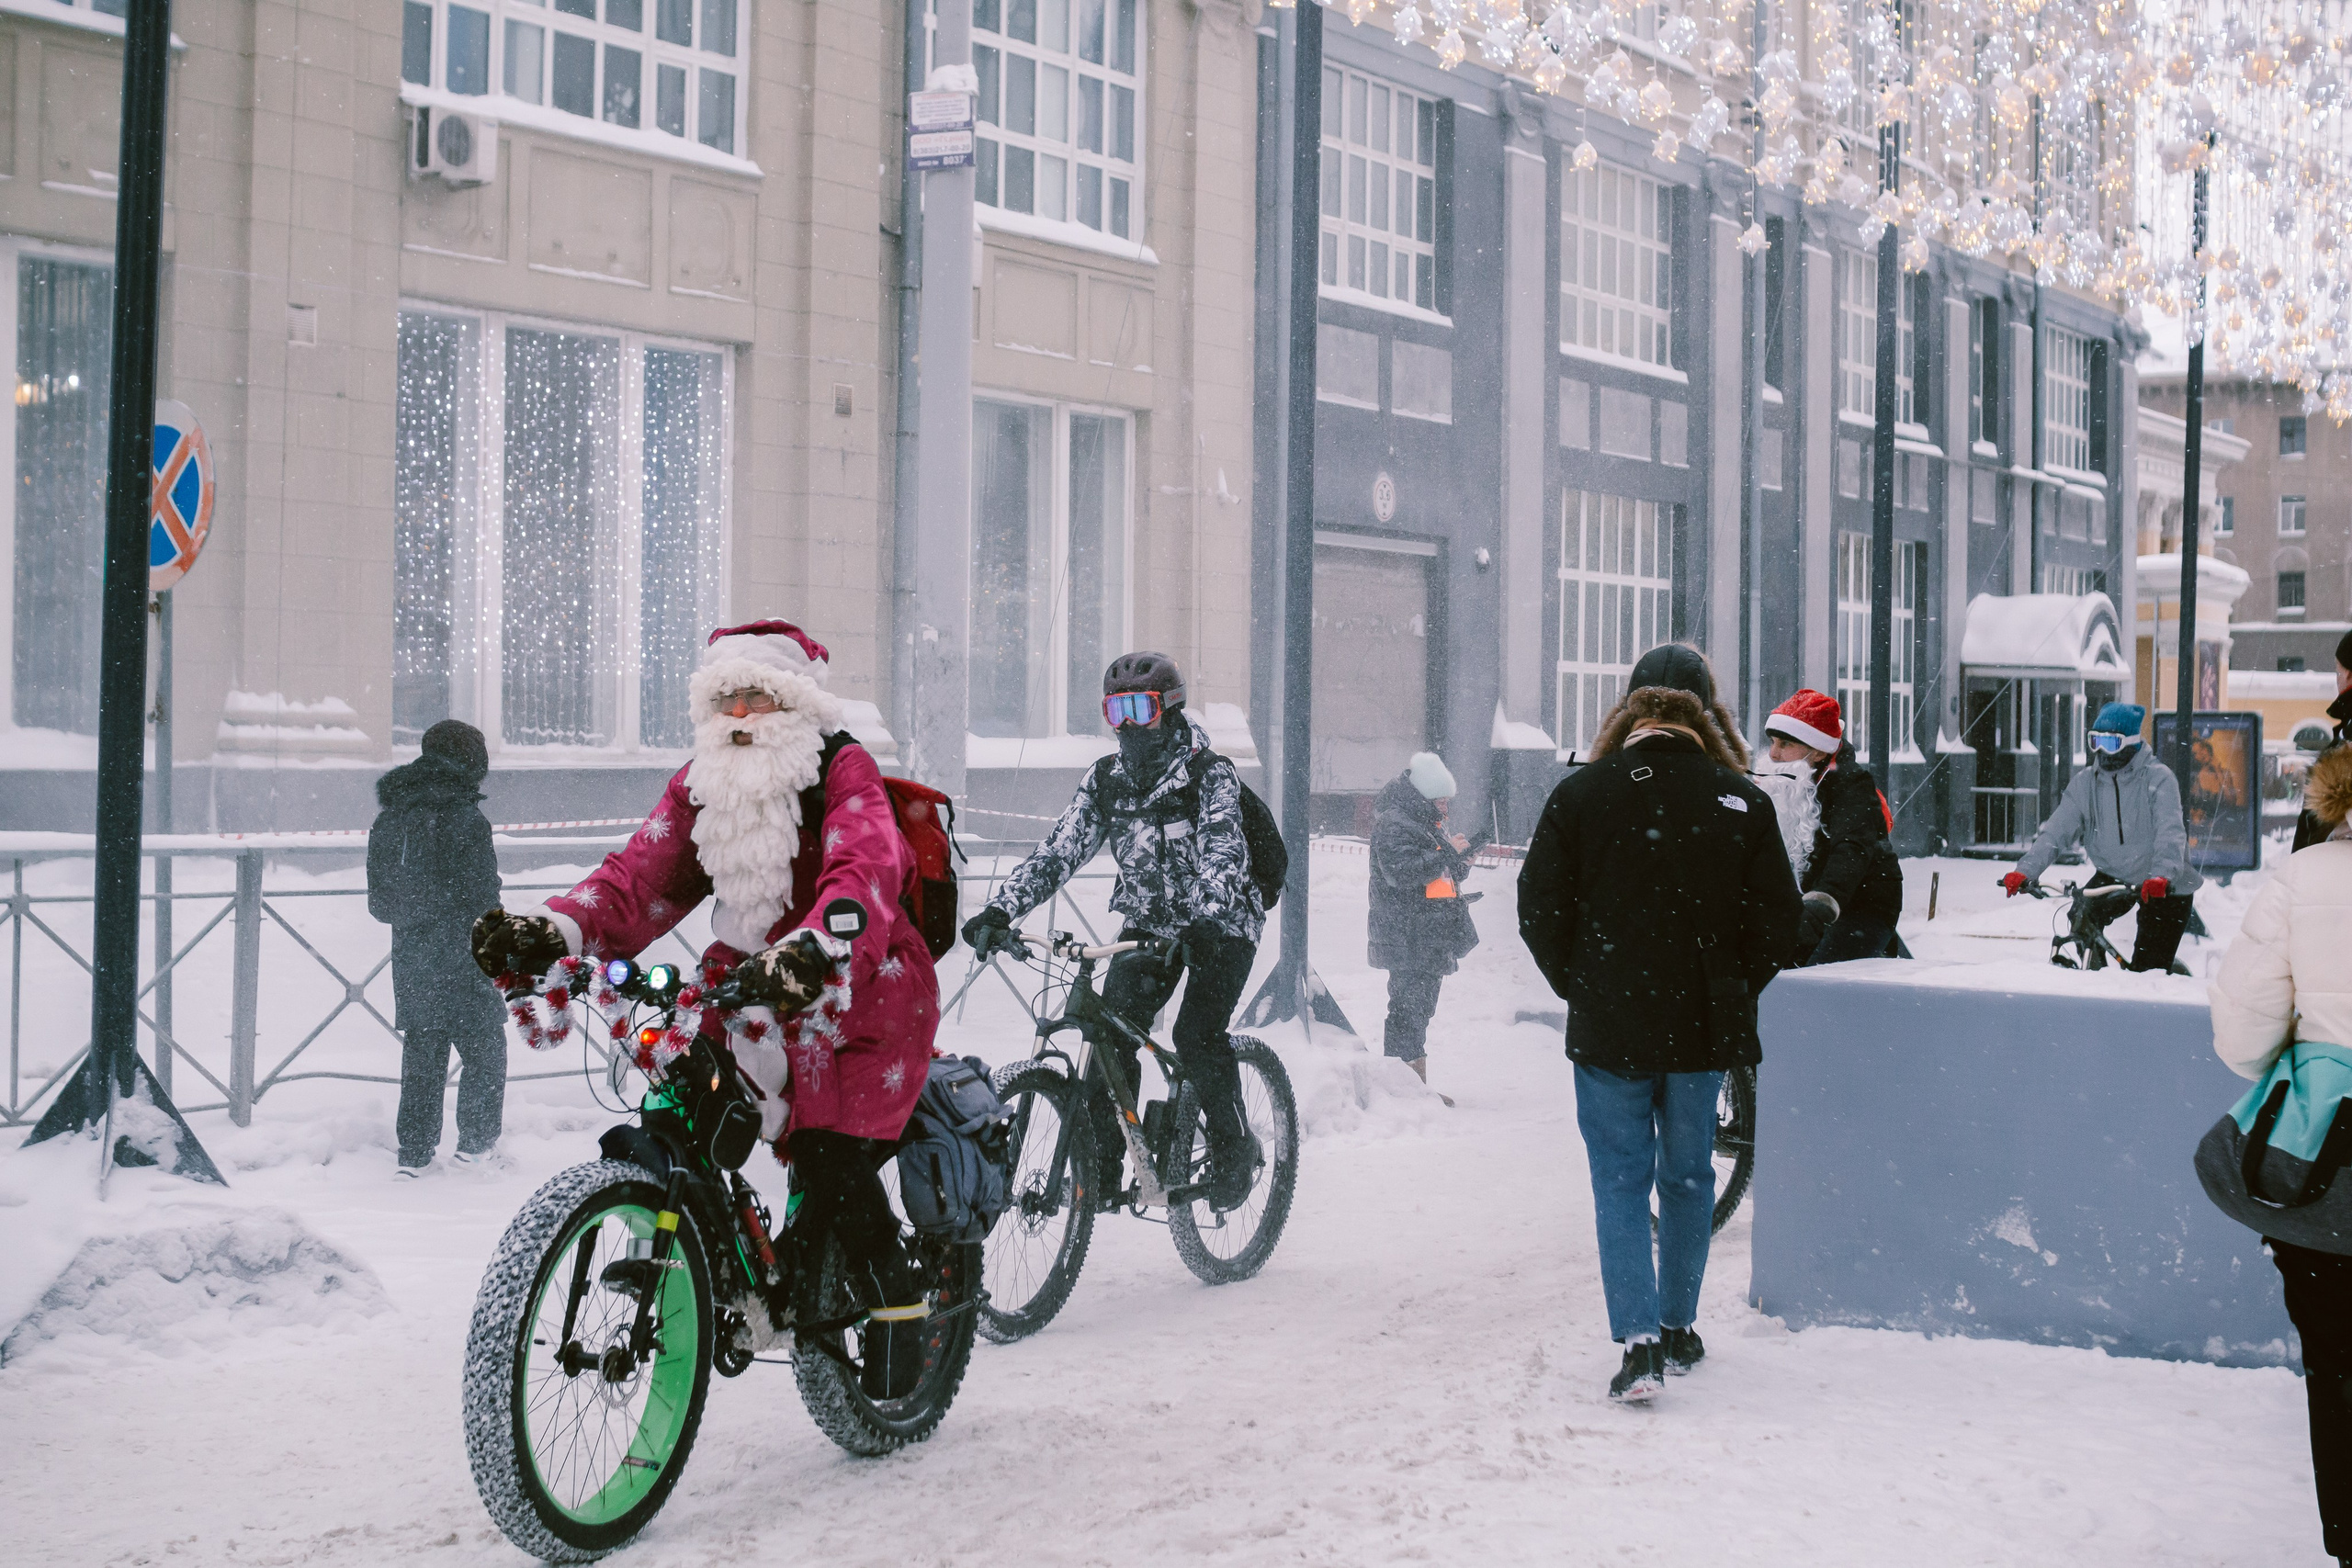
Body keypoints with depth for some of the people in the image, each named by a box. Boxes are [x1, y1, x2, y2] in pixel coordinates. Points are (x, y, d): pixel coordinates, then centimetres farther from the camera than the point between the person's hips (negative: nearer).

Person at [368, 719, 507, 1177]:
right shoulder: (465, 819, -15)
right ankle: (477, 1142, 12)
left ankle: (414, 1150, 14)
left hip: (410, 962, 6)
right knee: (485, 1050, 9)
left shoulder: (388, 818, 6)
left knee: (421, 1054, 13)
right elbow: (482, 899, -14)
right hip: (461, 963, -6)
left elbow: (379, 901, 12)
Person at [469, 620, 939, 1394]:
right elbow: (640, 874, -9)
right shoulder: (701, 784, 4)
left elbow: (865, 871, -33)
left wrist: (813, 949, -55)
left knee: (833, 1161, -18)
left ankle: (897, 1305, 7)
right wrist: (551, 933, -30)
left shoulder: (844, 772, -14)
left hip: (865, 992, -6)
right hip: (756, 994, 6)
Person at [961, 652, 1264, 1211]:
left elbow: (1224, 852, -32)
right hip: (1148, 922, 5)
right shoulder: (1105, 779, -3)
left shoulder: (1210, 774, -18)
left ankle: (1235, 1150, 1)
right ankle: (1102, 1168, -4)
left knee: (1197, 1034, -21)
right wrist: (999, 911, -22)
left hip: (1220, 923, -5)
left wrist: (1206, 916, -50)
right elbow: (1058, 852, -8)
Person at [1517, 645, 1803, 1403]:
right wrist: (1728, 998, 13)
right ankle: (1678, 1330, 27)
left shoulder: (1579, 794, -8)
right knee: (1688, 1177, 17)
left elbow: (1540, 913, -4)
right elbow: (1777, 922, -1)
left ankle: (1639, 1343, -7)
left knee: (1621, 1182, 5)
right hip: (1704, 1030, 2)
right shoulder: (1742, 802, -5)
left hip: (1608, 1029, -1)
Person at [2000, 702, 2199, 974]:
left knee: (2148, 970, -9)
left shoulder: (2159, 778, -16)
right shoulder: (2085, 783, -2)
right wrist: (2025, 870, -26)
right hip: (2113, 877, 4)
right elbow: (2056, 831, -10)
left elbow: (2170, 832, -29)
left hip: (2166, 887, -4)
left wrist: (2162, 875, -47)